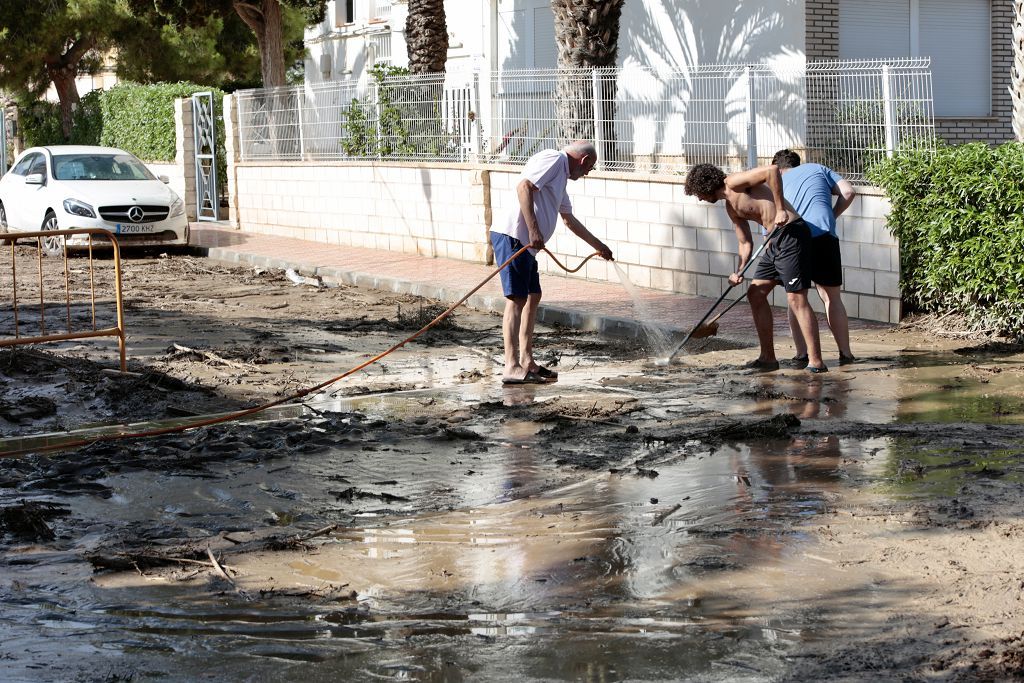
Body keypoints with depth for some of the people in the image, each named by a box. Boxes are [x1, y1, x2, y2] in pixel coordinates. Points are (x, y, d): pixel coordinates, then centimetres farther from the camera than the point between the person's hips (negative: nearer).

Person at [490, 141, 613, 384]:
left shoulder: (561, 177, 27)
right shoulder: (553, 159, -5)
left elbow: (569, 219, 39)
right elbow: (524, 187, -20)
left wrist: (598, 245, 47)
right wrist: (533, 229, -25)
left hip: (526, 244, 11)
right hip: (513, 237, -11)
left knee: (533, 297, 15)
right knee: (517, 299, -12)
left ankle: (526, 361, 21)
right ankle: (512, 368, -14)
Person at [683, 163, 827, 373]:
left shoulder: (734, 182, -9)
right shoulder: (731, 207, 19)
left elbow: (772, 170, -22)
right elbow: (746, 243, 23)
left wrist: (780, 210, -22)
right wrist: (739, 271, 8)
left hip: (792, 233, -10)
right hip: (774, 241, 10)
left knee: (796, 299, -12)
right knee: (755, 293, 12)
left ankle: (816, 362, -12)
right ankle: (768, 357, 17)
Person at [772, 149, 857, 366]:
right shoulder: (817, 169, 24)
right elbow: (848, 191, 10)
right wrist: (831, 217, 18)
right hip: (823, 235, -1)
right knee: (832, 297, 11)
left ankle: (801, 354, 9)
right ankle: (845, 353, 12)